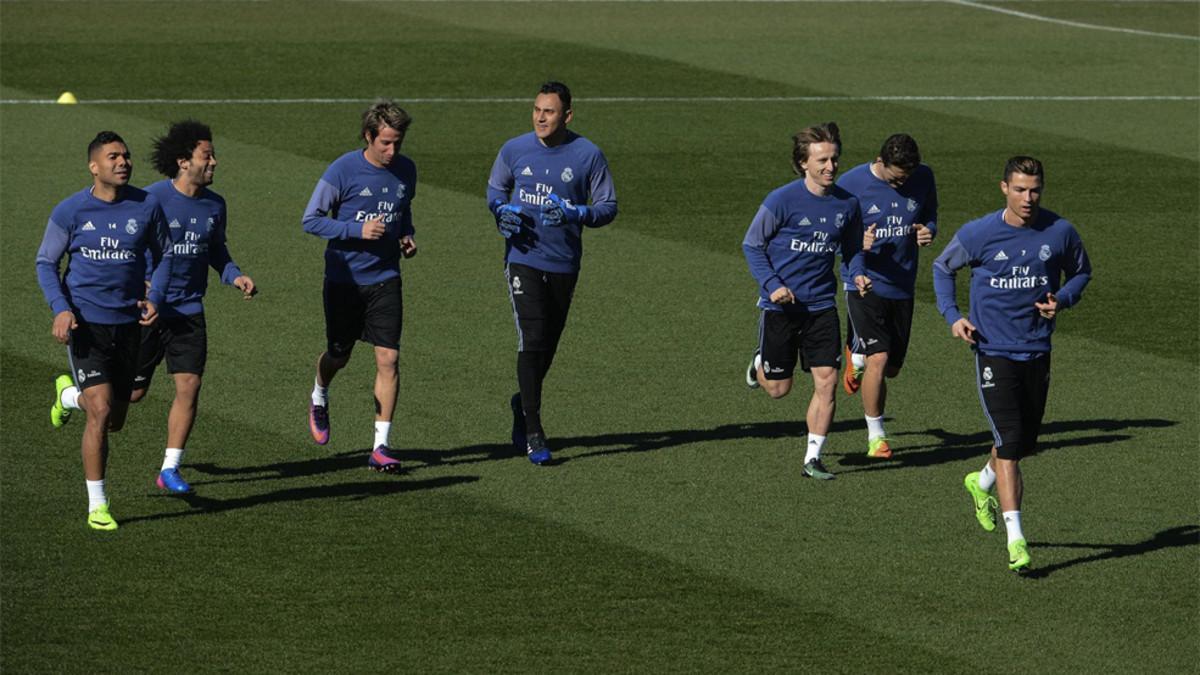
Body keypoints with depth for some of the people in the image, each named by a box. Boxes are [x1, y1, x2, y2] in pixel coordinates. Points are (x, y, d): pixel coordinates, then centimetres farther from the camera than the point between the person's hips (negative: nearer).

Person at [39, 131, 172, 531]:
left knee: (115, 421, 11)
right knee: (101, 412, -15)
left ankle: (69, 394, 46)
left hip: (127, 323, 4)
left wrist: (155, 297, -5)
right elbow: (46, 262, 2)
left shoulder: (146, 206, -1)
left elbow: (162, 255, 13)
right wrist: (60, 309, -14)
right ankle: (97, 507, -2)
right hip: (85, 323, -4)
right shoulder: (70, 212, -7)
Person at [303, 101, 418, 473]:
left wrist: (407, 236, 0)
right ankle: (319, 399, 48)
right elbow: (311, 220, -10)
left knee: (388, 358, -9)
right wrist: (358, 230, -21)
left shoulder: (406, 171, 1)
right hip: (344, 278, -2)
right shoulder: (344, 170, -14)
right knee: (338, 355, 13)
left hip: (385, 279, 2)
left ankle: (381, 446, -5)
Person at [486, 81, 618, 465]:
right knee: (532, 341, -13)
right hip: (523, 258, -1)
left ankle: (524, 403, 41)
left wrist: (576, 213, -20)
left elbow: (608, 206, -1)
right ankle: (532, 433, -10)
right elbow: (495, 188, 17)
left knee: (547, 346, 12)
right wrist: (502, 210, -6)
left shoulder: (588, 156, -5)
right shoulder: (514, 150, 0)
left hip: (564, 264, 1)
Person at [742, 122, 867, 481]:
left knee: (826, 381, -7)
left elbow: (851, 247, 16)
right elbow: (752, 245, -5)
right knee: (778, 389, 7)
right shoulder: (782, 201, -14)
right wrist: (772, 285, -17)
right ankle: (761, 363, 43)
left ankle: (813, 458, 4)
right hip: (780, 305, -3)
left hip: (821, 305, 3)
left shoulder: (847, 204, -1)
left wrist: (857, 273, -6)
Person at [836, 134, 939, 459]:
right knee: (878, 359, -16)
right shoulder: (851, 184, -13)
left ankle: (856, 357, 47)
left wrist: (928, 232, -10)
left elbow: (930, 216, 14)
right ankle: (876, 436, 1)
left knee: (892, 368, 12)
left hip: (902, 286, 4)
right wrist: (858, 244, -27)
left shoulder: (923, 179, -2)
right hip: (864, 285, -4)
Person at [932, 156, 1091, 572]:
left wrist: (1062, 300, -7)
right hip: (993, 352, -3)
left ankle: (982, 483, 47)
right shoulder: (978, 234, -9)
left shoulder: (1060, 232, -4)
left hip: (1037, 351, 3)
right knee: (1009, 443, -13)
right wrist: (952, 316, -4)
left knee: (1025, 443, 14)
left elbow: (1081, 272, 14)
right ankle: (1015, 539, -13)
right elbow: (943, 267, 9)